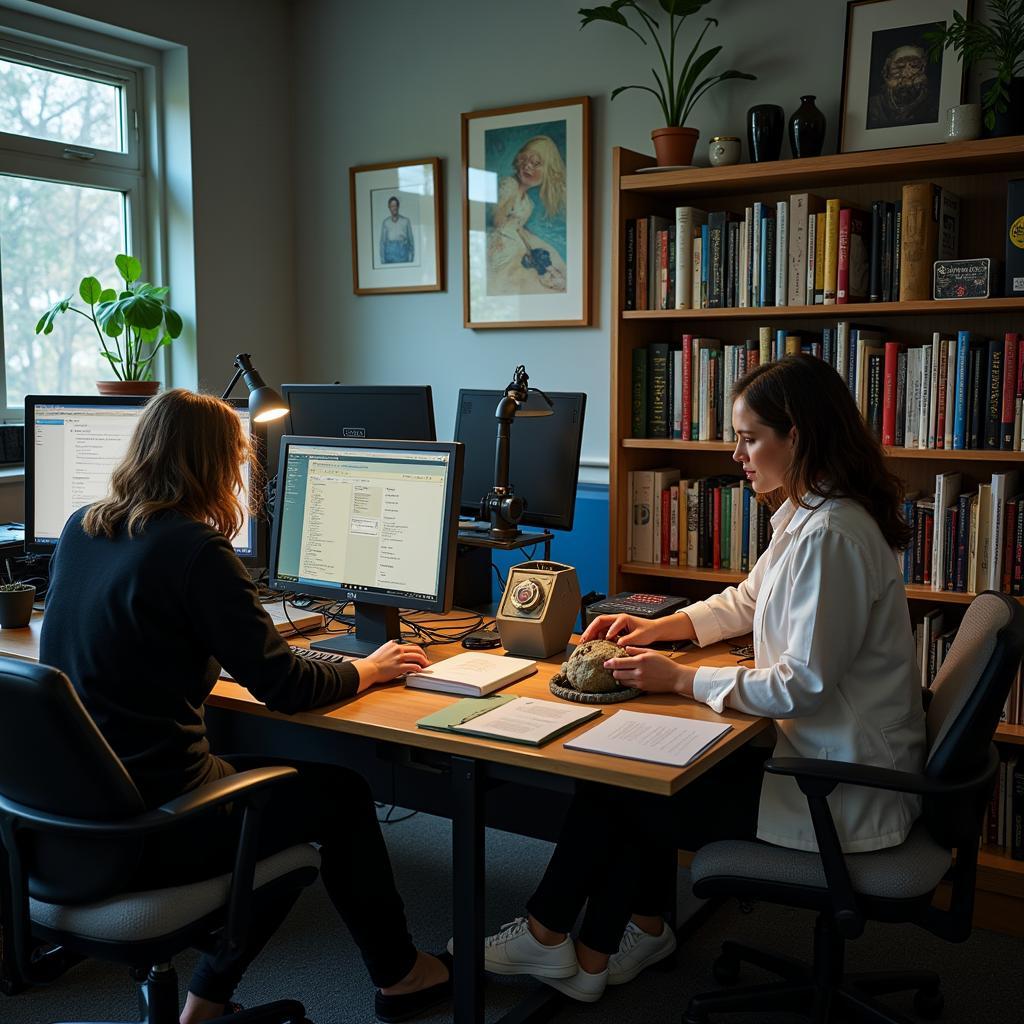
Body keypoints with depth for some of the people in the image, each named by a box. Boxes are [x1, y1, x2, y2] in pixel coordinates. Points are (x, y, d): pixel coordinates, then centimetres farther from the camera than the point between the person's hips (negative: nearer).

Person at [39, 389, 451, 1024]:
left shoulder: (80, 529, 4)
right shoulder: (195, 549, -19)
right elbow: (283, 686, -14)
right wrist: (367, 671, 2)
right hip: (147, 829, -8)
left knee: (273, 780, 24)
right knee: (340, 791, 12)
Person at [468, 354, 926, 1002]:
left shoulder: (830, 535, -25)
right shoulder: (805, 517, 8)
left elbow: (803, 684, -27)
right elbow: (748, 602, 21)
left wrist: (682, 680, -19)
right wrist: (659, 627, 8)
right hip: (820, 750, 9)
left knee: (616, 791, 0)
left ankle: (548, 935, 21)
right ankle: (640, 932, 18)